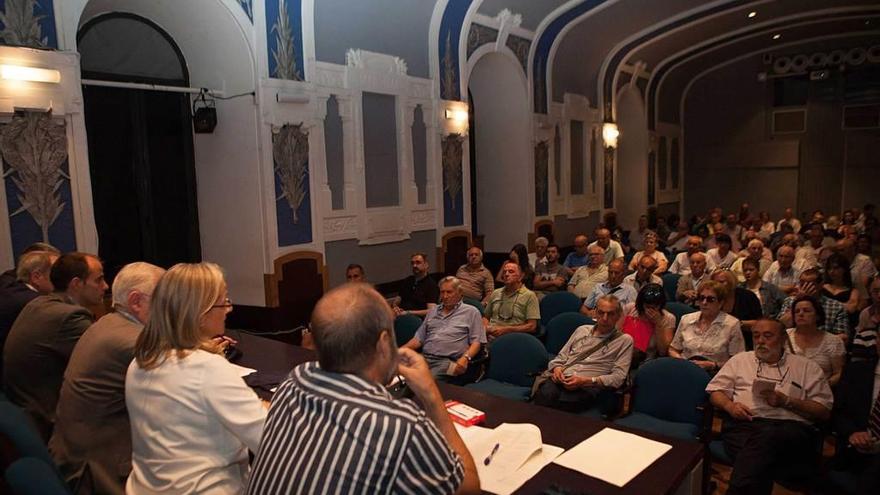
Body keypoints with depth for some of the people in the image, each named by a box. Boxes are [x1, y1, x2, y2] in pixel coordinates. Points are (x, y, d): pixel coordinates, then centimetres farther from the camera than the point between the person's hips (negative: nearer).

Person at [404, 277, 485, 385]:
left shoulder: (471, 312, 11)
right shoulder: (432, 312, 27)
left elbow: (477, 341, 3)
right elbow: (419, 338, 26)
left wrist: (466, 358, -17)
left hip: (447, 361, -5)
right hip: (424, 358, 5)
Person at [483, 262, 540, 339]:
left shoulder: (529, 296, 3)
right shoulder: (496, 293, 21)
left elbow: (532, 326, -4)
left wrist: (505, 330, -11)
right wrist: (484, 327, 4)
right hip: (490, 337, 4)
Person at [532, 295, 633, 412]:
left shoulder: (624, 340, 10)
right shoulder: (582, 330, 24)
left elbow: (618, 377, 0)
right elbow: (561, 357, 26)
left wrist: (585, 380, -13)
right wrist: (557, 368, 1)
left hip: (586, 387, -3)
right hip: (560, 380, 3)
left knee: (562, 402, -39)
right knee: (545, 395, -35)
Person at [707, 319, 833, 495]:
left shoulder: (807, 367, 20)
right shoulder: (740, 360, 25)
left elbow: (824, 411, 12)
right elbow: (715, 391, 20)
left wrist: (786, 401, -2)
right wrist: (730, 405, -2)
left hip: (791, 426, 0)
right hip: (744, 423, 1)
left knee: (767, 439, -38)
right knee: (761, 454, -37)